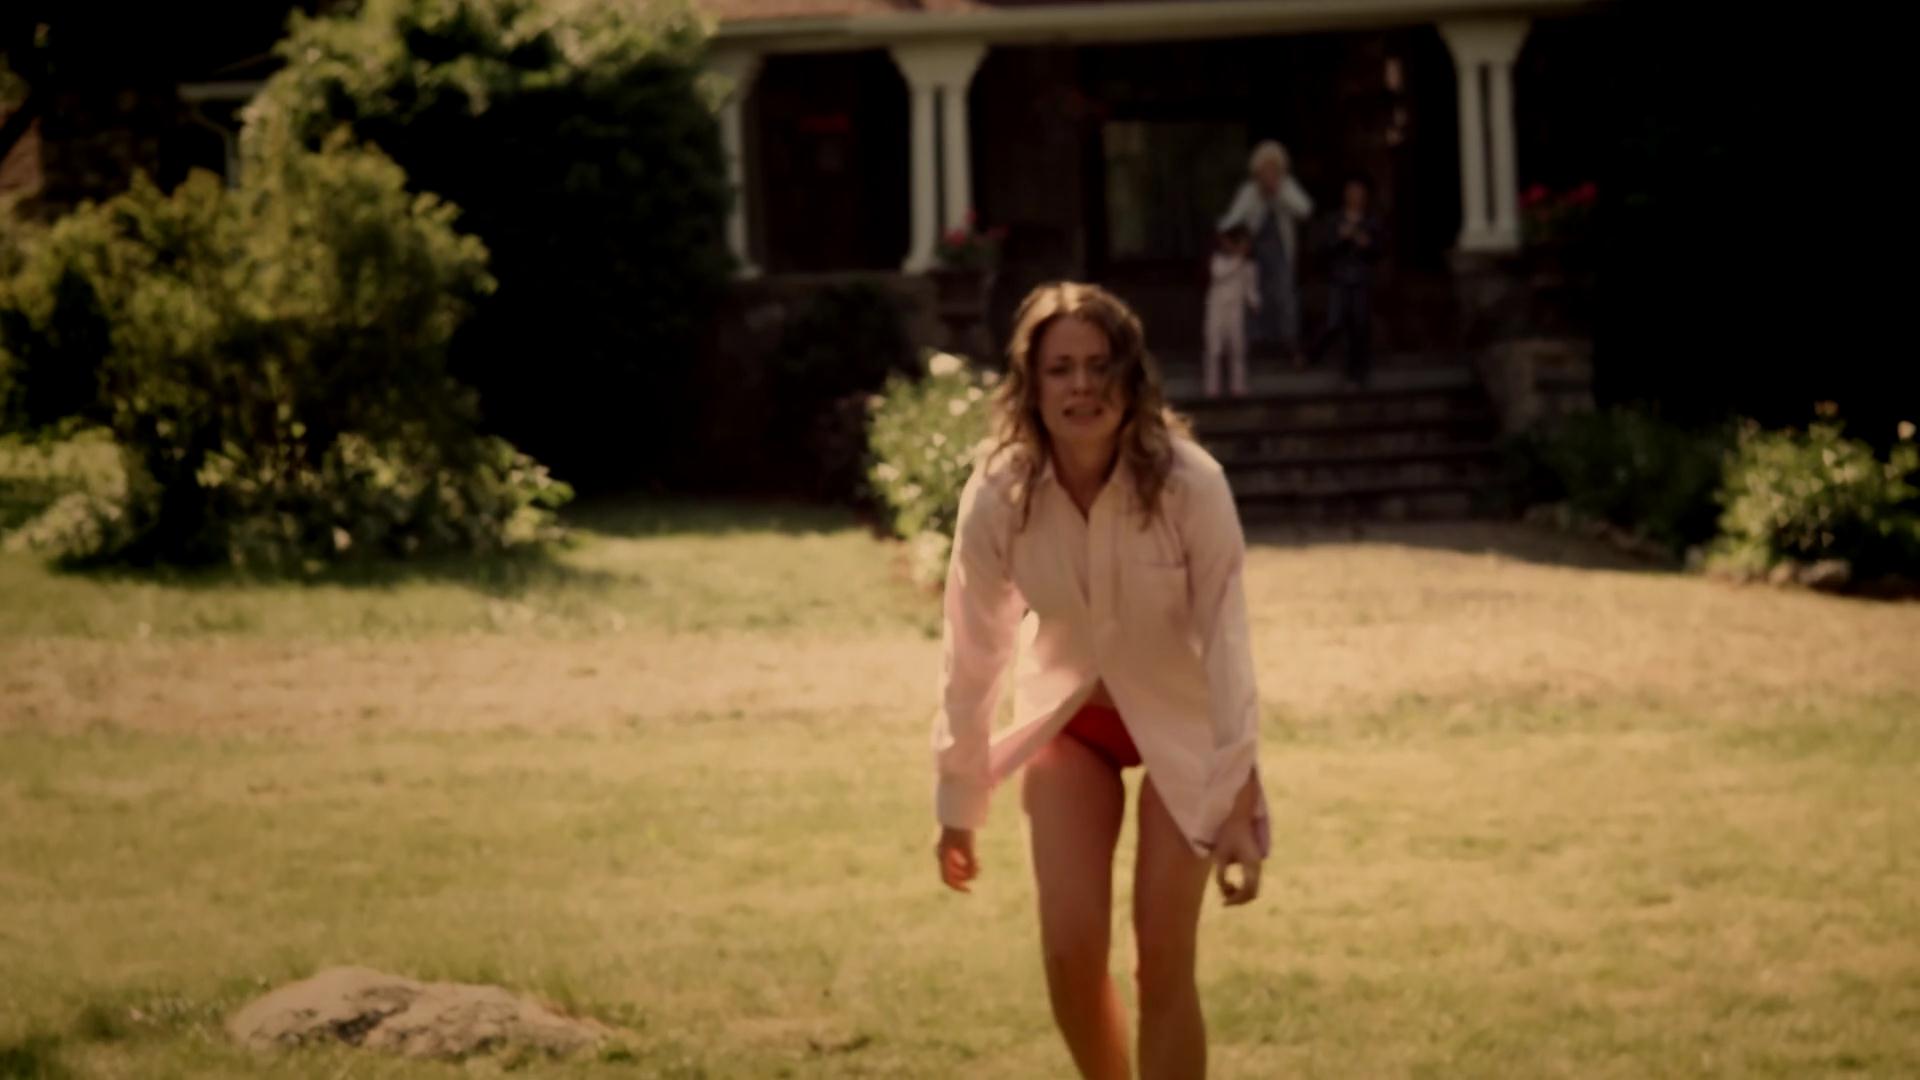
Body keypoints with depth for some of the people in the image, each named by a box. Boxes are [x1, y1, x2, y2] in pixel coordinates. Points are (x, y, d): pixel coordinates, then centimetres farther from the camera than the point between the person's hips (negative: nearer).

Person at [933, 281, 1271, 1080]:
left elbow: (1226, 640, -25)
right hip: (1072, 718, 2)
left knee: (1163, 964, -6)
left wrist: (1239, 805, -28)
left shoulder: (1188, 484, -29)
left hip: (1182, 721, -2)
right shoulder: (999, 495, -22)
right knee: (1070, 951, -4)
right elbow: (972, 654, -11)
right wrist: (958, 803, -3)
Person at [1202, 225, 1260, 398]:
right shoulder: (1218, 259, -4)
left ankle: (1238, 385, 8)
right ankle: (1212, 387, 1)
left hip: (1236, 312, 2)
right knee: (1214, 349, -3)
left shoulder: (1249, 267, 4)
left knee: (1237, 348, 1)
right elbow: (1219, 272, -24)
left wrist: (1254, 303, -10)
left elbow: (1251, 290, 8)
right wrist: (1238, 258, -25)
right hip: (1216, 309, -2)